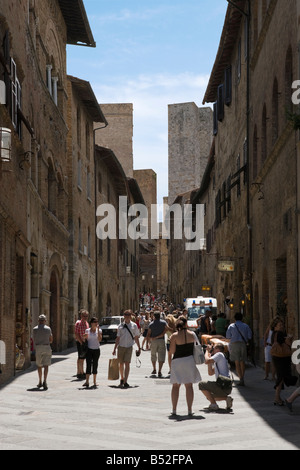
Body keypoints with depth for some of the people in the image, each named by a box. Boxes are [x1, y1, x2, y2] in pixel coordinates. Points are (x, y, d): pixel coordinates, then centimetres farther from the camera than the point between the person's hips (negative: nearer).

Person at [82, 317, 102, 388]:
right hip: (89, 350, 0)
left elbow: (99, 339, -13)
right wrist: (85, 337, -15)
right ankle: (87, 382, -10)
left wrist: (98, 330, -16)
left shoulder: (99, 330, 1)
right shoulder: (87, 330, 4)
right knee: (88, 365, -7)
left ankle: (95, 382, 12)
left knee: (95, 365, 4)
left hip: (96, 350, 0)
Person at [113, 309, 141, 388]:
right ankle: (122, 379, 29)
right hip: (121, 347, 2)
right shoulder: (120, 326, 5)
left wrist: (139, 348, 8)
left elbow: (136, 338, 8)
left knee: (127, 364, -10)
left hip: (129, 347, -2)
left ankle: (125, 382, -11)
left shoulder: (134, 326, 3)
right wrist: (115, 349, 6)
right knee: (121, 364, 10)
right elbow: (118, 338, 8)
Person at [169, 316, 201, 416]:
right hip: (190, 360, 2)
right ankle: (189, 410, 6)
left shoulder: (174, 336, -10)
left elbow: (171, 351, -10)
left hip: (177, 361, -2)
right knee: (189, 386, 6)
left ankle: (174, 410, 8)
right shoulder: (192, 334, -2)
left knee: (175, 386, 8)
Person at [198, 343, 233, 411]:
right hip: (227, 388, 10)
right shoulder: (217, 361, 23)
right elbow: (210, 373, 23)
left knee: (201, 385, -2)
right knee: (209, 396, 29)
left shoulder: (219, 354, -6)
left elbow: (206, 361, -17)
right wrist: (209, 356, 22)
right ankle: (227, 398, 7)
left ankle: (214, 404, -6)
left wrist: (207, 351, 1)